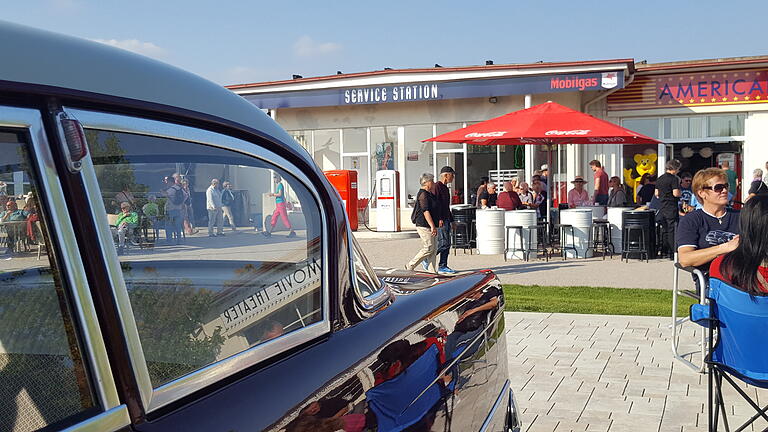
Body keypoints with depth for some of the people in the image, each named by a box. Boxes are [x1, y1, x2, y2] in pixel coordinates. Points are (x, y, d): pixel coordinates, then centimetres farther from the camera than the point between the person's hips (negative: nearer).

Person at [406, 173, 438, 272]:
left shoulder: (428, 194, 18)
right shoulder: (423, 194, -14)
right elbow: (425, 211, -22)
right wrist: (432, 226, -25)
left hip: (430, 226, 10)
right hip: (424, 226, -10)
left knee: (433, 249, 7)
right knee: (428, 248, -9)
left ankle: (432, 270, 9)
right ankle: (410, 266, 1)